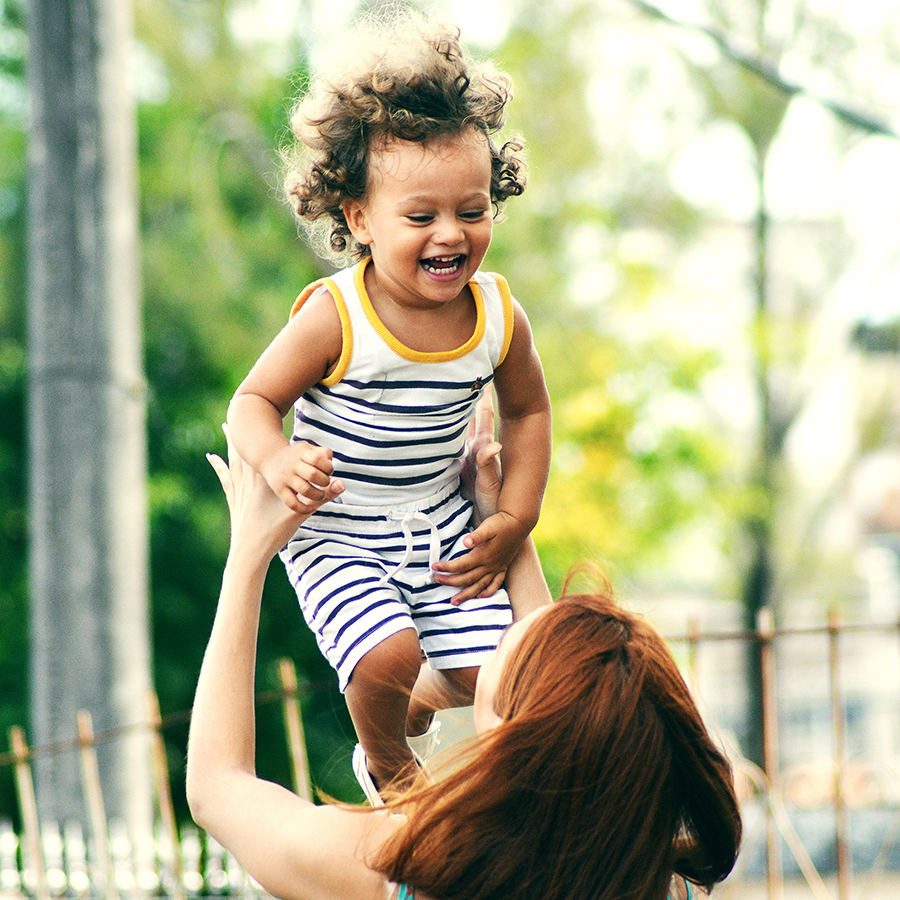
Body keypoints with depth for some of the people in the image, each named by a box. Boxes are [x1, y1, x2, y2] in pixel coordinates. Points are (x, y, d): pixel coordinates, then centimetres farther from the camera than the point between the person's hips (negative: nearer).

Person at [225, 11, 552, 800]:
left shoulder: (498, 316, -9)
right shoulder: (335, 318, -23)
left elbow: (527, 410, 9)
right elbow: (255, 400, -14)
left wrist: (515, 520, 3)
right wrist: (276, 460, -35)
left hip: (442, 526, 5)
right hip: (336, 534, -4)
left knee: (486, 672, -1)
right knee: (387, 657, -24)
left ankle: (415, 710, 36)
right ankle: (387, 765, 10)